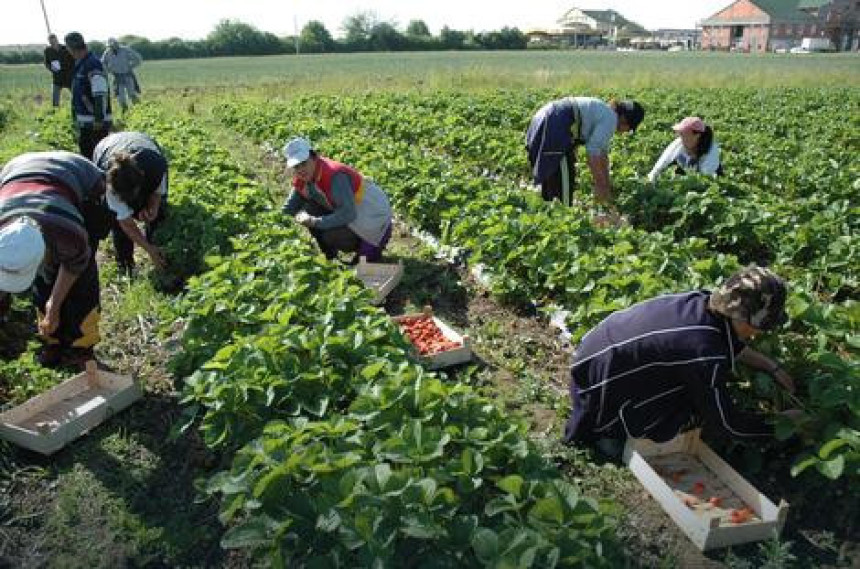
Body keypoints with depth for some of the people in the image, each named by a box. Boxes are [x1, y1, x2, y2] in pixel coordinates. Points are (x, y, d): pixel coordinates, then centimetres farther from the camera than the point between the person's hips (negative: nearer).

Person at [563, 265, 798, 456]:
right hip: (598, 386, -8)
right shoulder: (707, 356, -30)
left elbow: (730, 342, 18)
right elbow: (728, 424, -12)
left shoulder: (703, 300, -8)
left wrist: (774, 368, 19)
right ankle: (610, 430, 4)